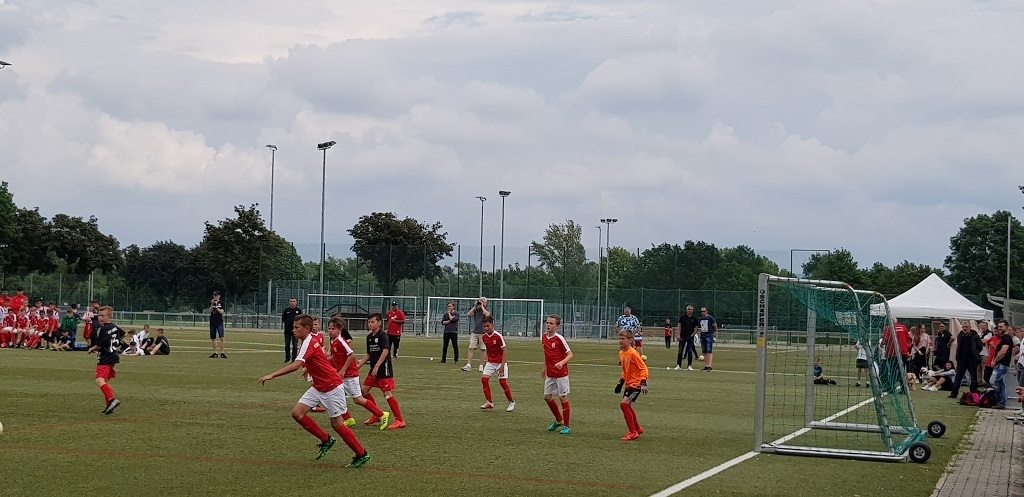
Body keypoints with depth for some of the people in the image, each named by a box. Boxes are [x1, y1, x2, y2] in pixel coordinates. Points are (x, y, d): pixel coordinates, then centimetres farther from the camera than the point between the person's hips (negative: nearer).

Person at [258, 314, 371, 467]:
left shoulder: (309, 343, -22)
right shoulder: (306, 343, 8)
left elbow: (295, 365, -36)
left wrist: (272, 375, -40)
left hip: (332, 387, -9)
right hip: (318, 387, 9)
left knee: (336, 423, -3)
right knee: (297, 413, -3)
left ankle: (362, 454, 11)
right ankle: (325, 440, 11)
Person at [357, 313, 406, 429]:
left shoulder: (382, 336, -12)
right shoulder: (369, 337, 13)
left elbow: (385, 351, -24)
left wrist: (376, 367, -27)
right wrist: (358, 365, 15)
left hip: (384, 369, -9)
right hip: (373, 370, 9)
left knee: (387, 394, -11)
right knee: (363, 390, 8)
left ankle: (400, 420, -7)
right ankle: (377, 415, 19)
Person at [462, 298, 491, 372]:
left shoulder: (487, 311, 3)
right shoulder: (476, 310, 13)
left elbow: (487, 315, -20)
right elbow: (469, 314, -1)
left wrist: (482, 307, -9)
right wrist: (475, 307, -1)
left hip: (483, 333, -3)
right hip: (474, 332, 3)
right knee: (471, 348, -5)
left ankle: (481, 366, 9)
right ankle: (468, 365, -7)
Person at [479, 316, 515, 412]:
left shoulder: (498, 336, -19)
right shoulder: (484, 337, -1)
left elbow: (504, 351, -17)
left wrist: (502, 366, -22)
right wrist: (488, 360, 11)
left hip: (500, 362, -6)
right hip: (490, 362, 6)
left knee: (503, 382, -8)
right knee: (484, 379, -9)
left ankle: (511, 403, 10)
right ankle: (489, 403, 0)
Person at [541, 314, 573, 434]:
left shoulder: (559, 339, -15)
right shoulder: (544, 337, 5)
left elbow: (570, 355, -13)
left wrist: (562, 363, -30)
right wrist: (545, 368, 22)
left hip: (561, 373, -7)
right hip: (550, 374, 7)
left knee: (563, 397, -1)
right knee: (547, 396, 11)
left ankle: (566, 426, 7)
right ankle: (559, 420, 31)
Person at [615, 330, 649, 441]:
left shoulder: (633, 353, -20)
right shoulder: (621, 353, 7)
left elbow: (644, 368, -18)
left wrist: (643, 383, -26)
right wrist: (620, 383, 18)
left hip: (636, 384, -9)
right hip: (628, 384, 9)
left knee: (624, 404, -17)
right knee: (627, 406, 16)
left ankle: (633, 433, -11)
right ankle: (637, 428, 36)